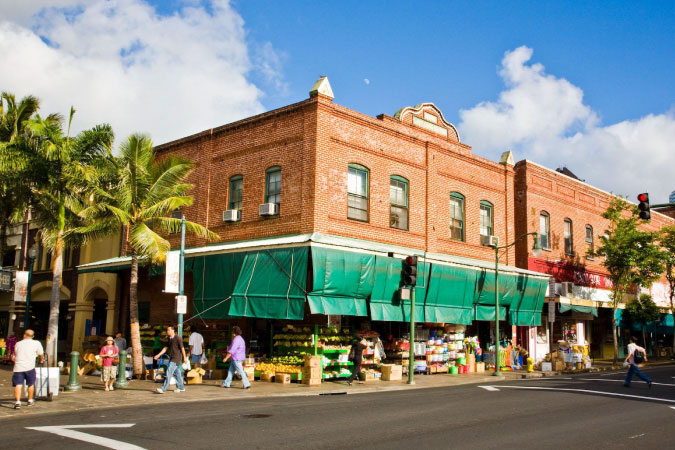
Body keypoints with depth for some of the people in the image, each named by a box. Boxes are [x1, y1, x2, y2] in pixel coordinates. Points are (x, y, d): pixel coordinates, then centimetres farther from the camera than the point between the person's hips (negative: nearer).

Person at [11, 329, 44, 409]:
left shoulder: (18, 344, 16)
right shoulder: (36, 343, 7)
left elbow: (13, 357, 23)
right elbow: (41, 354, 16)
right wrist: (41, 360, 37)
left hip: (18, 367, 1)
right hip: (29, 367, -1)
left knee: (18, 385, -3)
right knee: (31, 384, 16)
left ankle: (17, 402, -18)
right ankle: (30, 401, 27)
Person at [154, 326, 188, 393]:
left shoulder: (178, 338, -12)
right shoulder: (170, 339, 12)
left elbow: (182, 348, -11)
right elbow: (166, 348, 15)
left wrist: (184, 358, -9)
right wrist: (158, 355, 9)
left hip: (176, 359, -8)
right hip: (172, 358, 8)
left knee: (169, 373, -12)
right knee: (177, 373, 14)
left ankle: (163, 389, -14)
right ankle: (181, 388, 22)